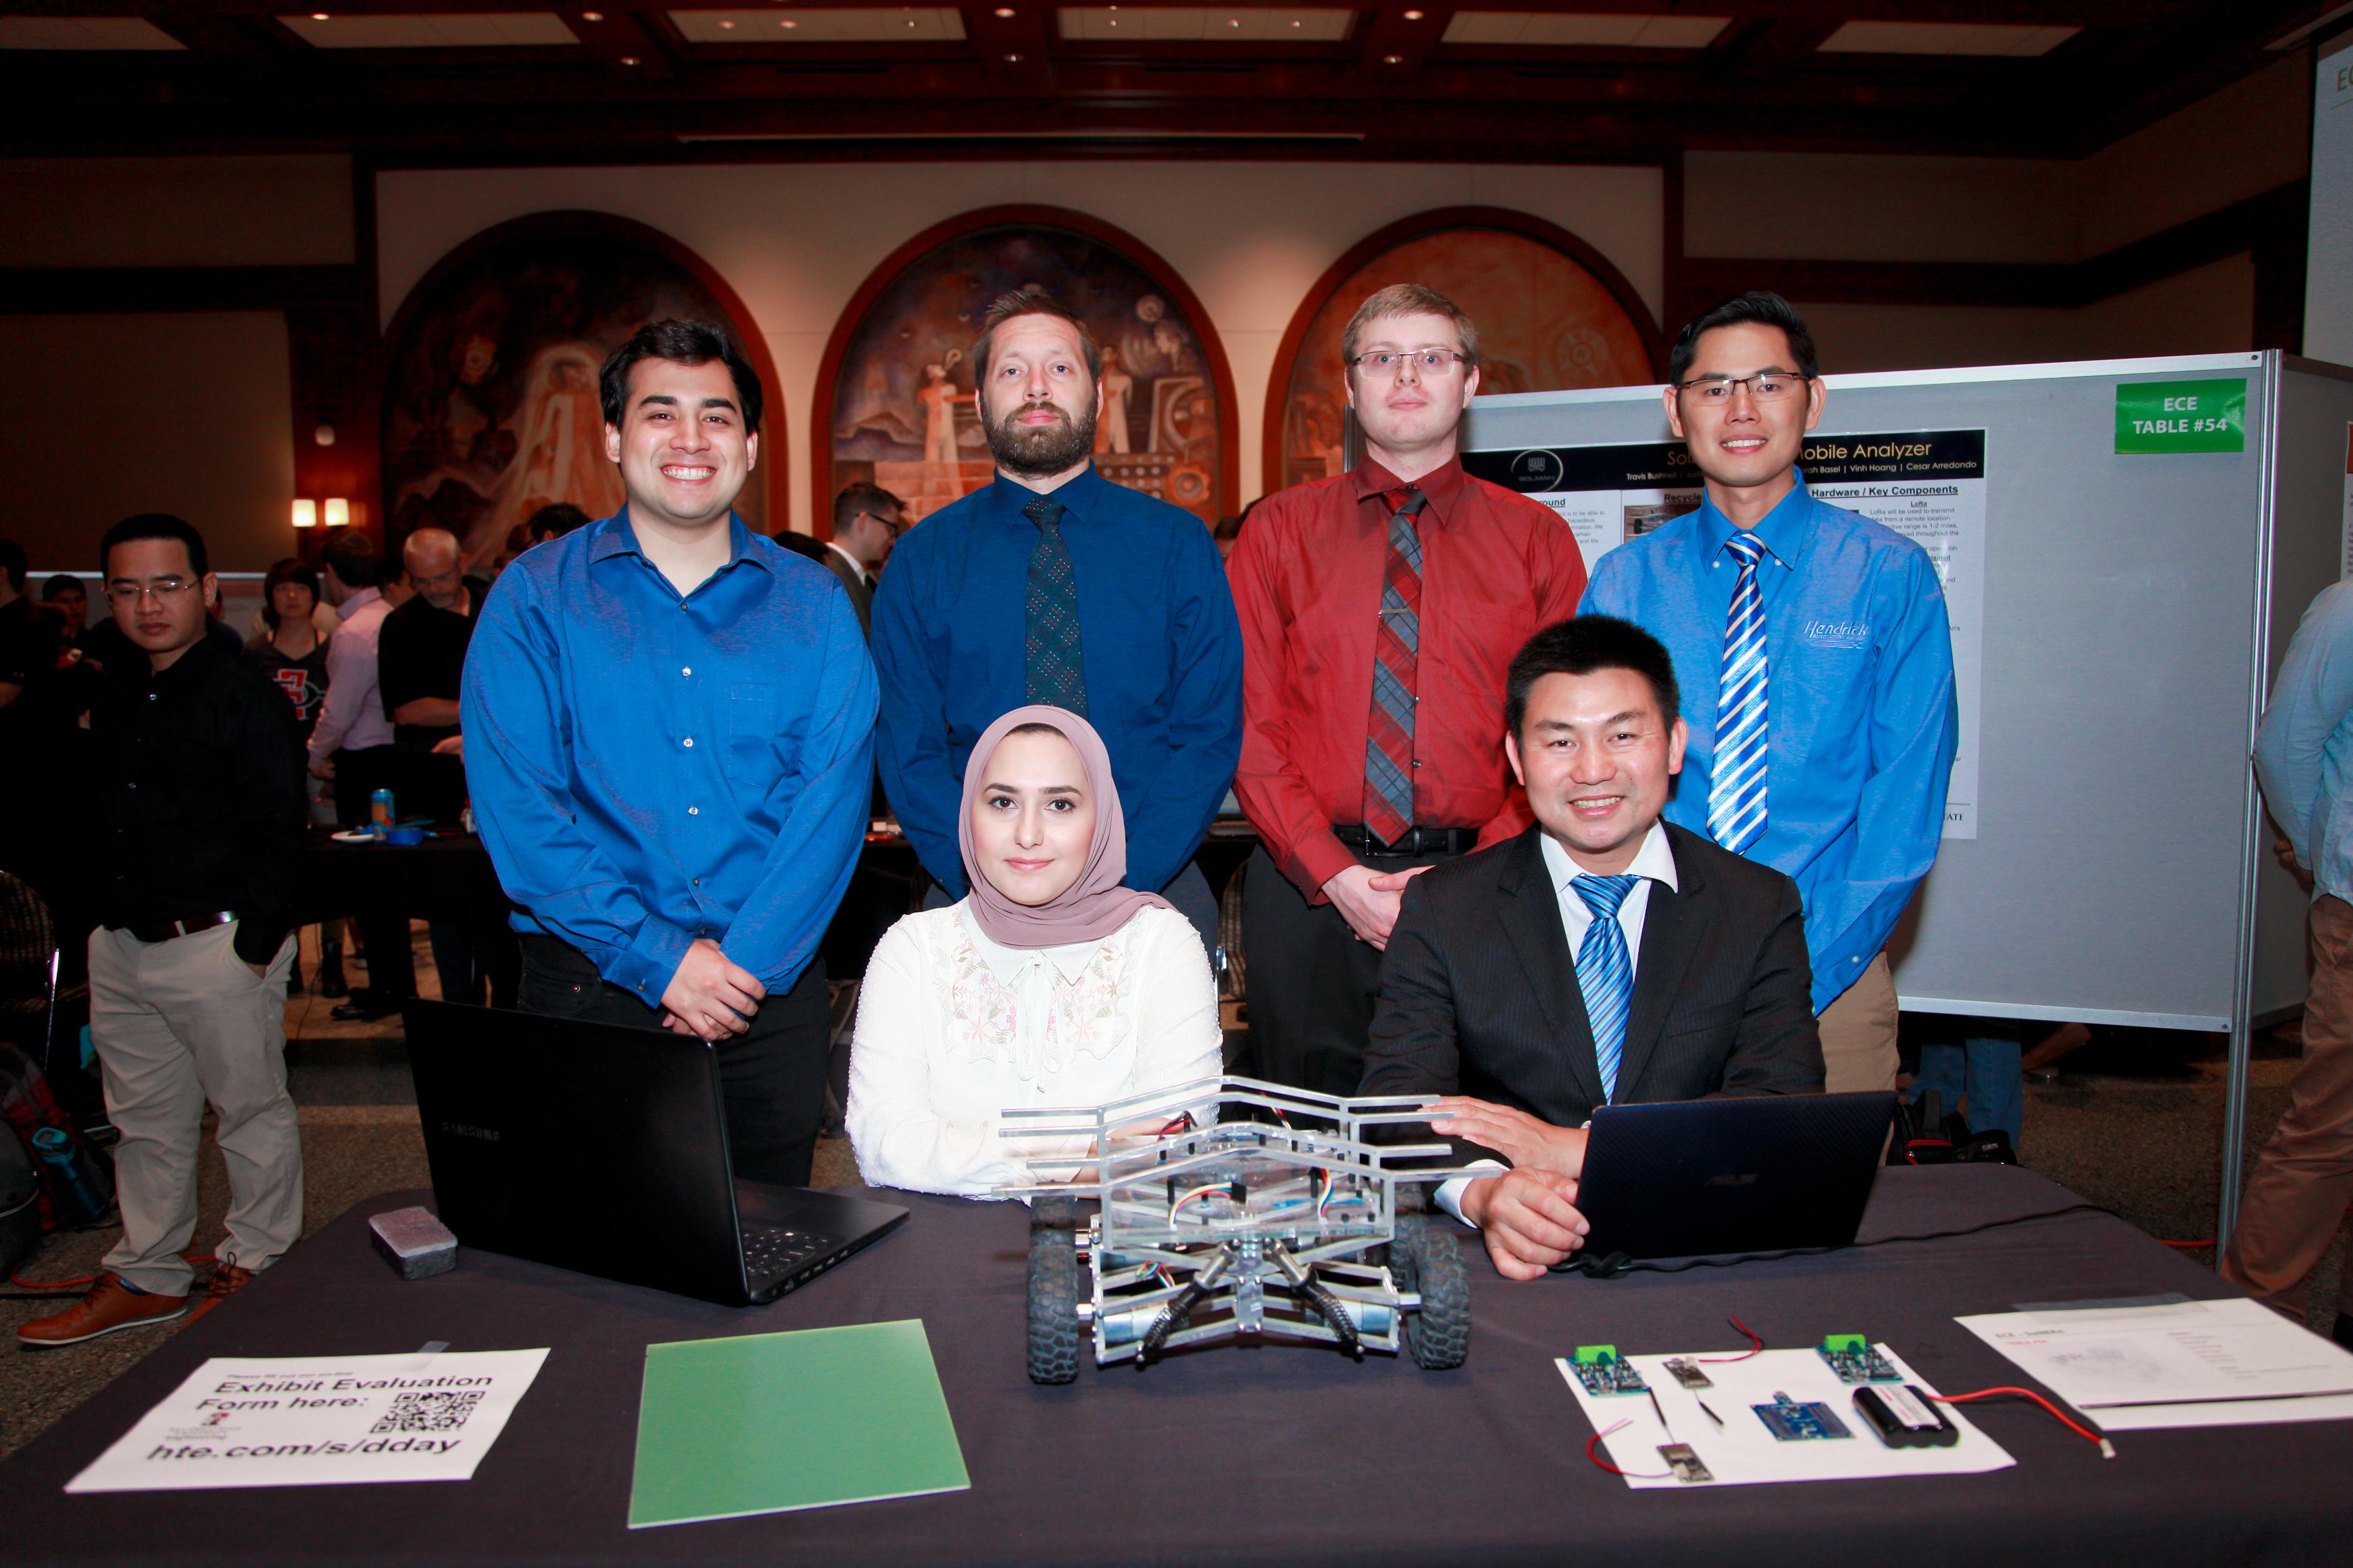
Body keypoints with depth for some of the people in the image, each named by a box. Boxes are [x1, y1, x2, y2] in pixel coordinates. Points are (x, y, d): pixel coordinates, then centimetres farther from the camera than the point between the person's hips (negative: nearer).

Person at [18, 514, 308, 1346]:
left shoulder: (246, 697, -10)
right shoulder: (113, 699, 12)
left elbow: (277, 833, -13)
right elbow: (101, 819, 18)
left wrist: (254, 947, -17)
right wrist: (98, 916, 10)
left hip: (218, 943, -7)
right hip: (122, 946, 8)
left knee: (250, 1112, 5)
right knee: (144, 1120, 17)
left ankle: (255, 1266, 21)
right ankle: (145, 1276, 30)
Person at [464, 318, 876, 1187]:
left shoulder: (813, 603, 5)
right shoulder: (535, 596, 2)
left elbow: (832, 797, -4)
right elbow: (515, 806, -7)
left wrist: (749, 961, -14)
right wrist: (658, 957, -14)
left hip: (771, 989, 1)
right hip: (590, 985, -1)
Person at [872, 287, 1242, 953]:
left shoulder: (1179, 543, 2)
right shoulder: (922, 560, 3)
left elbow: (1211, 734, -4)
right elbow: (910, 753, -1)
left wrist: (1121, 885, -16)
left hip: (1152, 893, 0)